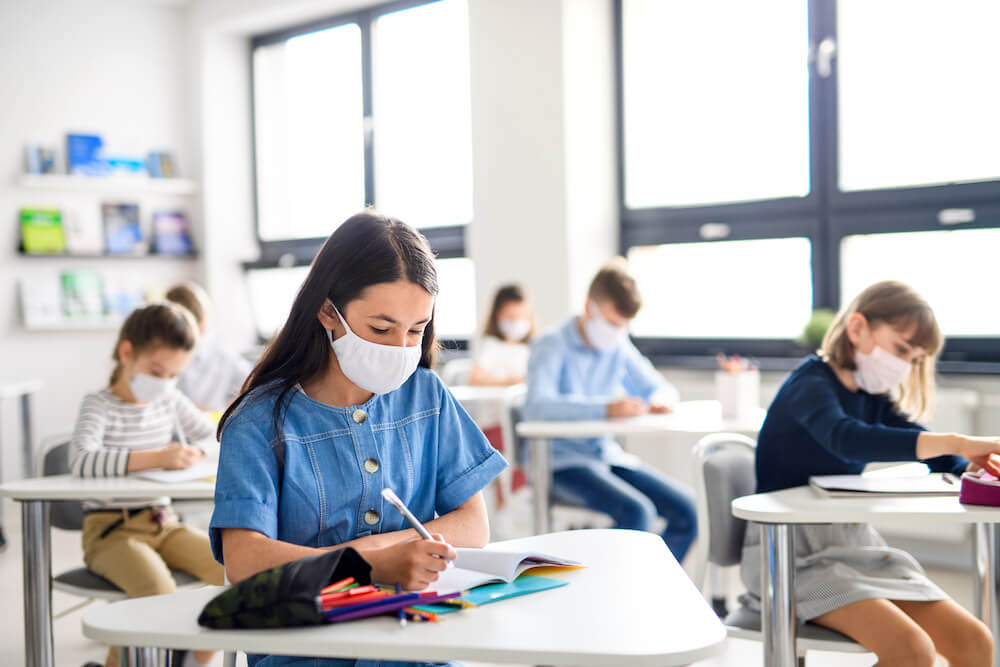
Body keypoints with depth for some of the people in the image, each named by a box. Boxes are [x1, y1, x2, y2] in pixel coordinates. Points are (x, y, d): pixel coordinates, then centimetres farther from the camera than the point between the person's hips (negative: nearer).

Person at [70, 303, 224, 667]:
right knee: (159, 591, -31)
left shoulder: (171, 401, 9)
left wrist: (193, 454, -8)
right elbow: (82, 461, -28)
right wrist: (156, 457, -32)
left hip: (163, 523, 6)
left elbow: (215, 438, 16)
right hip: (111, 529, -6)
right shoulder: (99, 405, -9)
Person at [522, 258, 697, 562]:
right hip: (561, 463, -7)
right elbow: (537, 405, -26)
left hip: (608, 454, 7)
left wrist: (660, 400, -8)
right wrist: (605, 408, -37)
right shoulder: (552, 347, -9)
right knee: (637, 512, -30)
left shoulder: (620, 348, 11)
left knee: (686, 509, -11)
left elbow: (662, 388, 20)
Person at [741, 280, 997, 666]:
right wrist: (958, 442, -39)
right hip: (796, 554, -8)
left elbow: (943, 460, 5)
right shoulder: (811, 383, -13)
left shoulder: (874, 398, 13)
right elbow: (848, 439, -35)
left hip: (855, 547, 8)